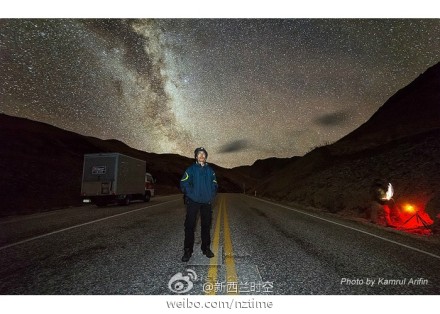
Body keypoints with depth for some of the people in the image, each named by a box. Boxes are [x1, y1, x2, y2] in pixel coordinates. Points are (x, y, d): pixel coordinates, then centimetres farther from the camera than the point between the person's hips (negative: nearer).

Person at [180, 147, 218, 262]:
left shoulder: (210, 170, 8)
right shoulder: (191, 169, -1)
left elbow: (214, 185, 11)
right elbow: (184, 183, -5)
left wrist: (211, 196, 0)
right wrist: (191, 194, -12)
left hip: (207, 202, 3)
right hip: (193, 201, -3)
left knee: (206, 225, 11)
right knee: (190, 226, -1)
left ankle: (206, 248, 25)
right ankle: (188, 251, 11)